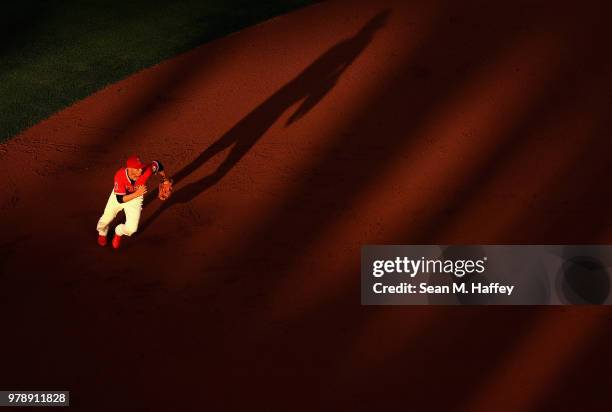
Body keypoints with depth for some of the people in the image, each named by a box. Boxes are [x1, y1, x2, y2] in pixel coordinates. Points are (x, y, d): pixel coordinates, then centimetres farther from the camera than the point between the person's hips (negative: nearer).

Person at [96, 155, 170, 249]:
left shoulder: (146, 171, -36)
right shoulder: (120, 176, -37)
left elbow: (157, 164, -13)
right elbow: (120, 199, -33)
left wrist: (165, 179, -10)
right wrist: (137, 194, -44)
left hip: (136, 199, 1)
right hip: (118, 196, -1)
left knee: (131, 229, -8)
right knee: (106, 219, 6)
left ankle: (118, 233, 30)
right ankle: (102, 233, 45)